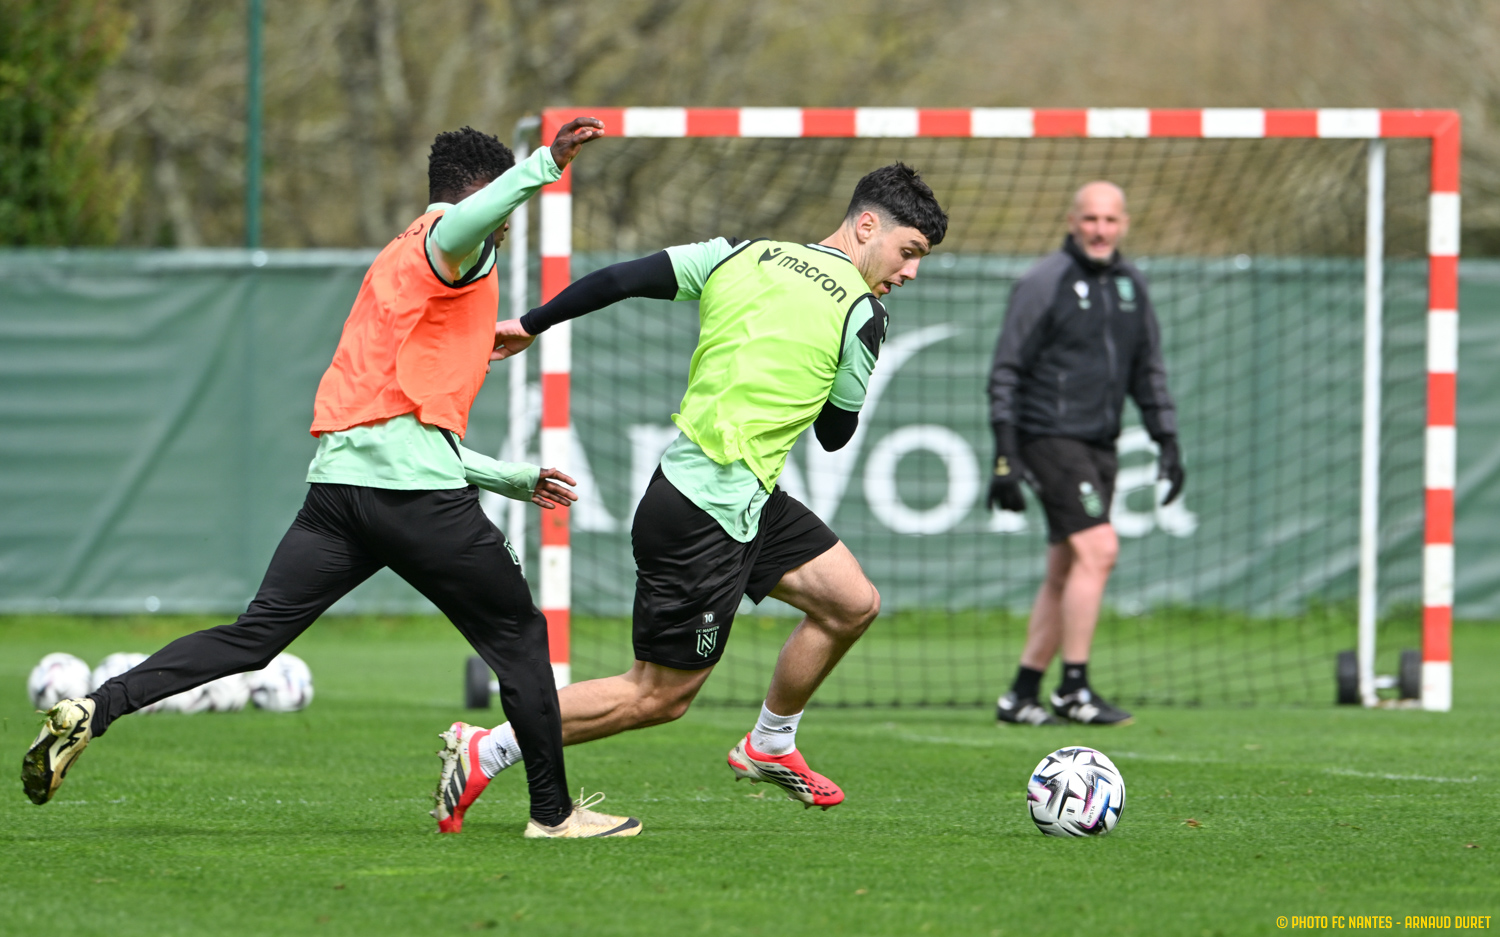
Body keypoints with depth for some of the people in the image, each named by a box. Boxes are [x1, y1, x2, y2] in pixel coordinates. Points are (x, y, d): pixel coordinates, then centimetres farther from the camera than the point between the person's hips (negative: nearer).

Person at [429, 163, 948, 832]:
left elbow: (619, 280, 4)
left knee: (853, 604, 14)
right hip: (709, 516, -9)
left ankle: (769, 747, 29)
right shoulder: (860, 313, -11)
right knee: (659, 696, 1)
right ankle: (487, 750, 2)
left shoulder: (743, 256, 7)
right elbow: (835, 435, 0)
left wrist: (531, 326, 13)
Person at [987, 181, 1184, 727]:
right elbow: (1007, 370, -7)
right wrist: (1005, 455, -13)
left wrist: (1167, 441, 12)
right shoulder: (1043, 283, -7)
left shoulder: (1130, 284, 13)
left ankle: (1022, 694, 12)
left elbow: (1148, 370, 21)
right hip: (1050, 436, -7)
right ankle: (1074, 689, -14)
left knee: (1065, 574, 6)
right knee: (1098, 550, -18)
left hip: (1099, 445, 7)